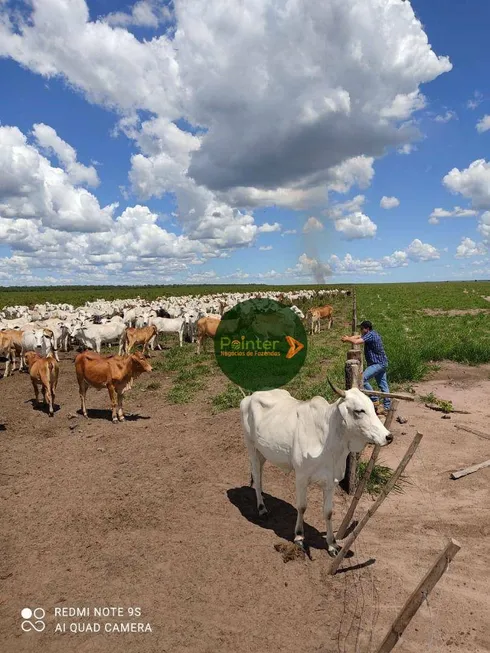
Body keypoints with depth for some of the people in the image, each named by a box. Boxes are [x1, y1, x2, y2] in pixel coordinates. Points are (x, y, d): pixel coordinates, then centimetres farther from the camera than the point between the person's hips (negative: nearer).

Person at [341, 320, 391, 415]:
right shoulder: (373, 334, 12)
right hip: (382, 363, 11)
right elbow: (358, 337, 14)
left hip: (377, 363, -11)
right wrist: (348, 338, -3)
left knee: (363, 379, -17)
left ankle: (374, 400, -11)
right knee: (382, 384, 11)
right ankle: (387, 406, 15)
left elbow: (356, 342, -26)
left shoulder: (371, 335, -18)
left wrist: (347, 339, -7)